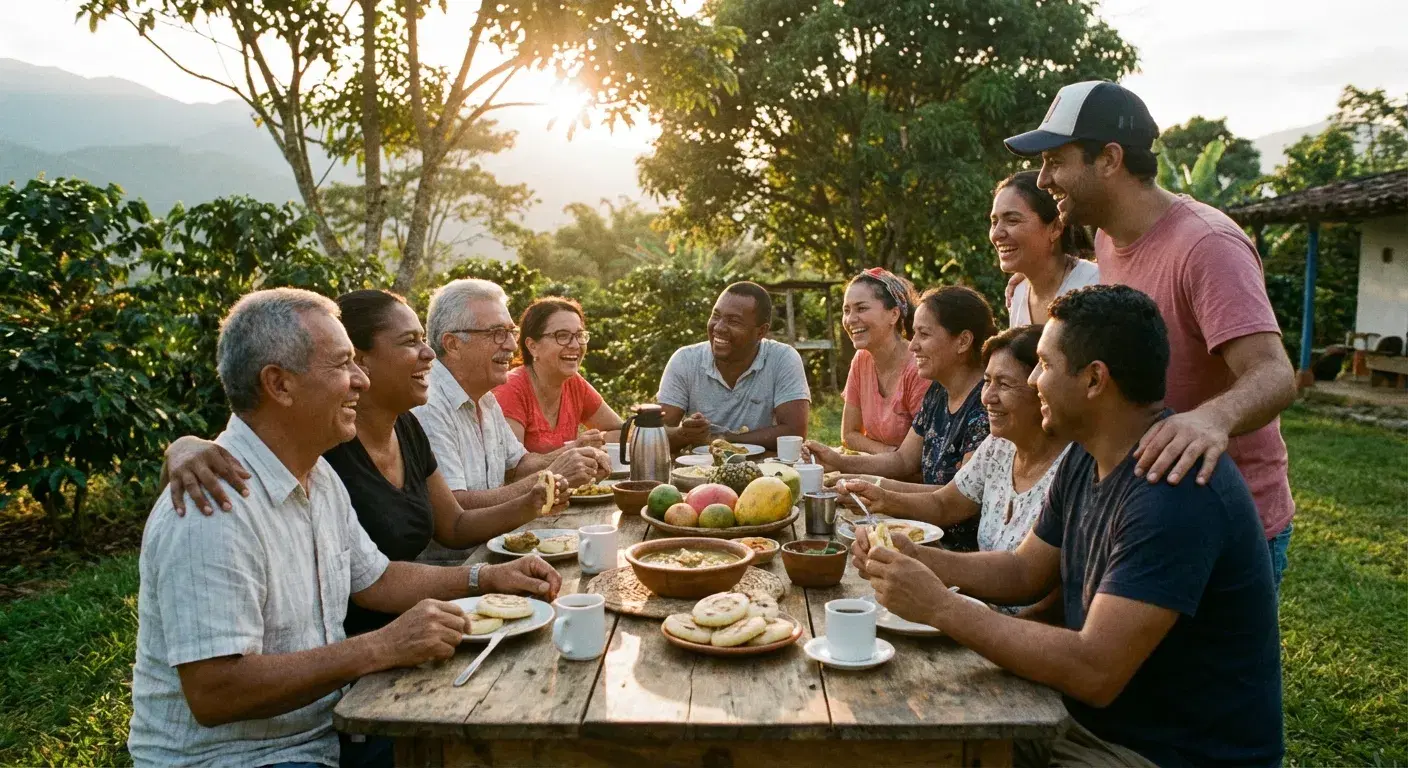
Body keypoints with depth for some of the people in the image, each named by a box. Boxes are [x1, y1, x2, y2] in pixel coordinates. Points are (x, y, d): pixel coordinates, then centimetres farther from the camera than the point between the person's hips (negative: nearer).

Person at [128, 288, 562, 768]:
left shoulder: (318, 475, 5)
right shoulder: (213, 510, -25)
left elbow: (371, 579, 16)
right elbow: (213, 693, -28)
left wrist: (488, 578, 5)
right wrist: (382, 648, -27)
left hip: (323, 728, 9)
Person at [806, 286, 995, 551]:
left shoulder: (986, 403, -19)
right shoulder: (937, 394, 9)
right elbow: (903, 461, 15)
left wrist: (881, 487, -23)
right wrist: (839, 462, 1)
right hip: (935, 537, 8)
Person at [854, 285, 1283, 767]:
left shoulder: (1176, 492, -29)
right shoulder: (1087, 458, 2)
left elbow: (1093, 672, -32)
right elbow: (1026, 573, 11)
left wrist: (940, 607, -25)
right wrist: (915, 560, -5)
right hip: (1095, 721, 8)